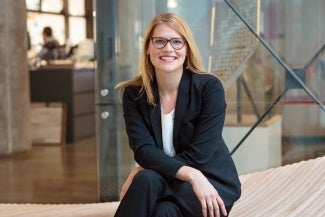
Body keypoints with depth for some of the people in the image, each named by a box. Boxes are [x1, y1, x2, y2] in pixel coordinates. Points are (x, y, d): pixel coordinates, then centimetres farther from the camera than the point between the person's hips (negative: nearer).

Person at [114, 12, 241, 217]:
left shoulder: (209, 87, -12)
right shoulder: (134, 93, -3)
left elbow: (198, 155, -16)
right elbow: (143, 150, -14)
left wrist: (143, 172, -15)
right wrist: (191, 175, -29)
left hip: (213, 181, -3)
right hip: (165, 182, 3)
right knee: (146, 181, -33)